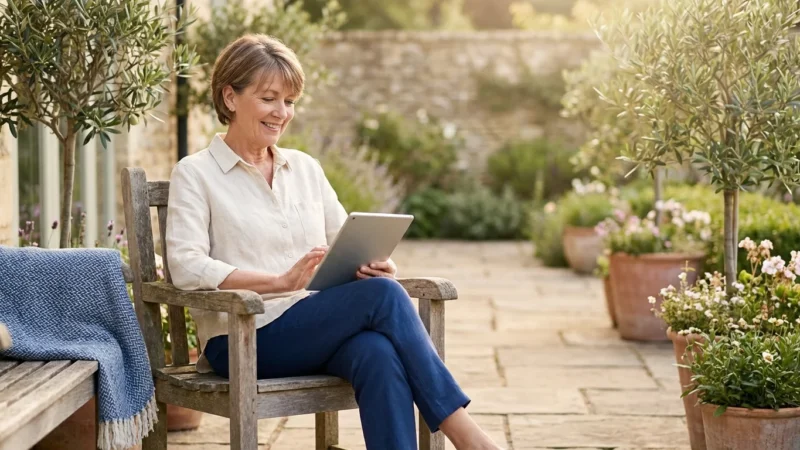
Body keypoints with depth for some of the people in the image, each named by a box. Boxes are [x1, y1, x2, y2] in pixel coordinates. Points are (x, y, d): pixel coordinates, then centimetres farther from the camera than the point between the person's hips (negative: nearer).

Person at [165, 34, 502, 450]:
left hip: (318, 329, 5)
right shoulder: (195, 174, 3)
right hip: (244, 339, -4)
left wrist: (371, 267, -9)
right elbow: (185, 267, -11)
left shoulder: (305, 168, 19)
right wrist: (280, 281, -22)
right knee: (381, 295, -27)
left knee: (378, 353, -33)